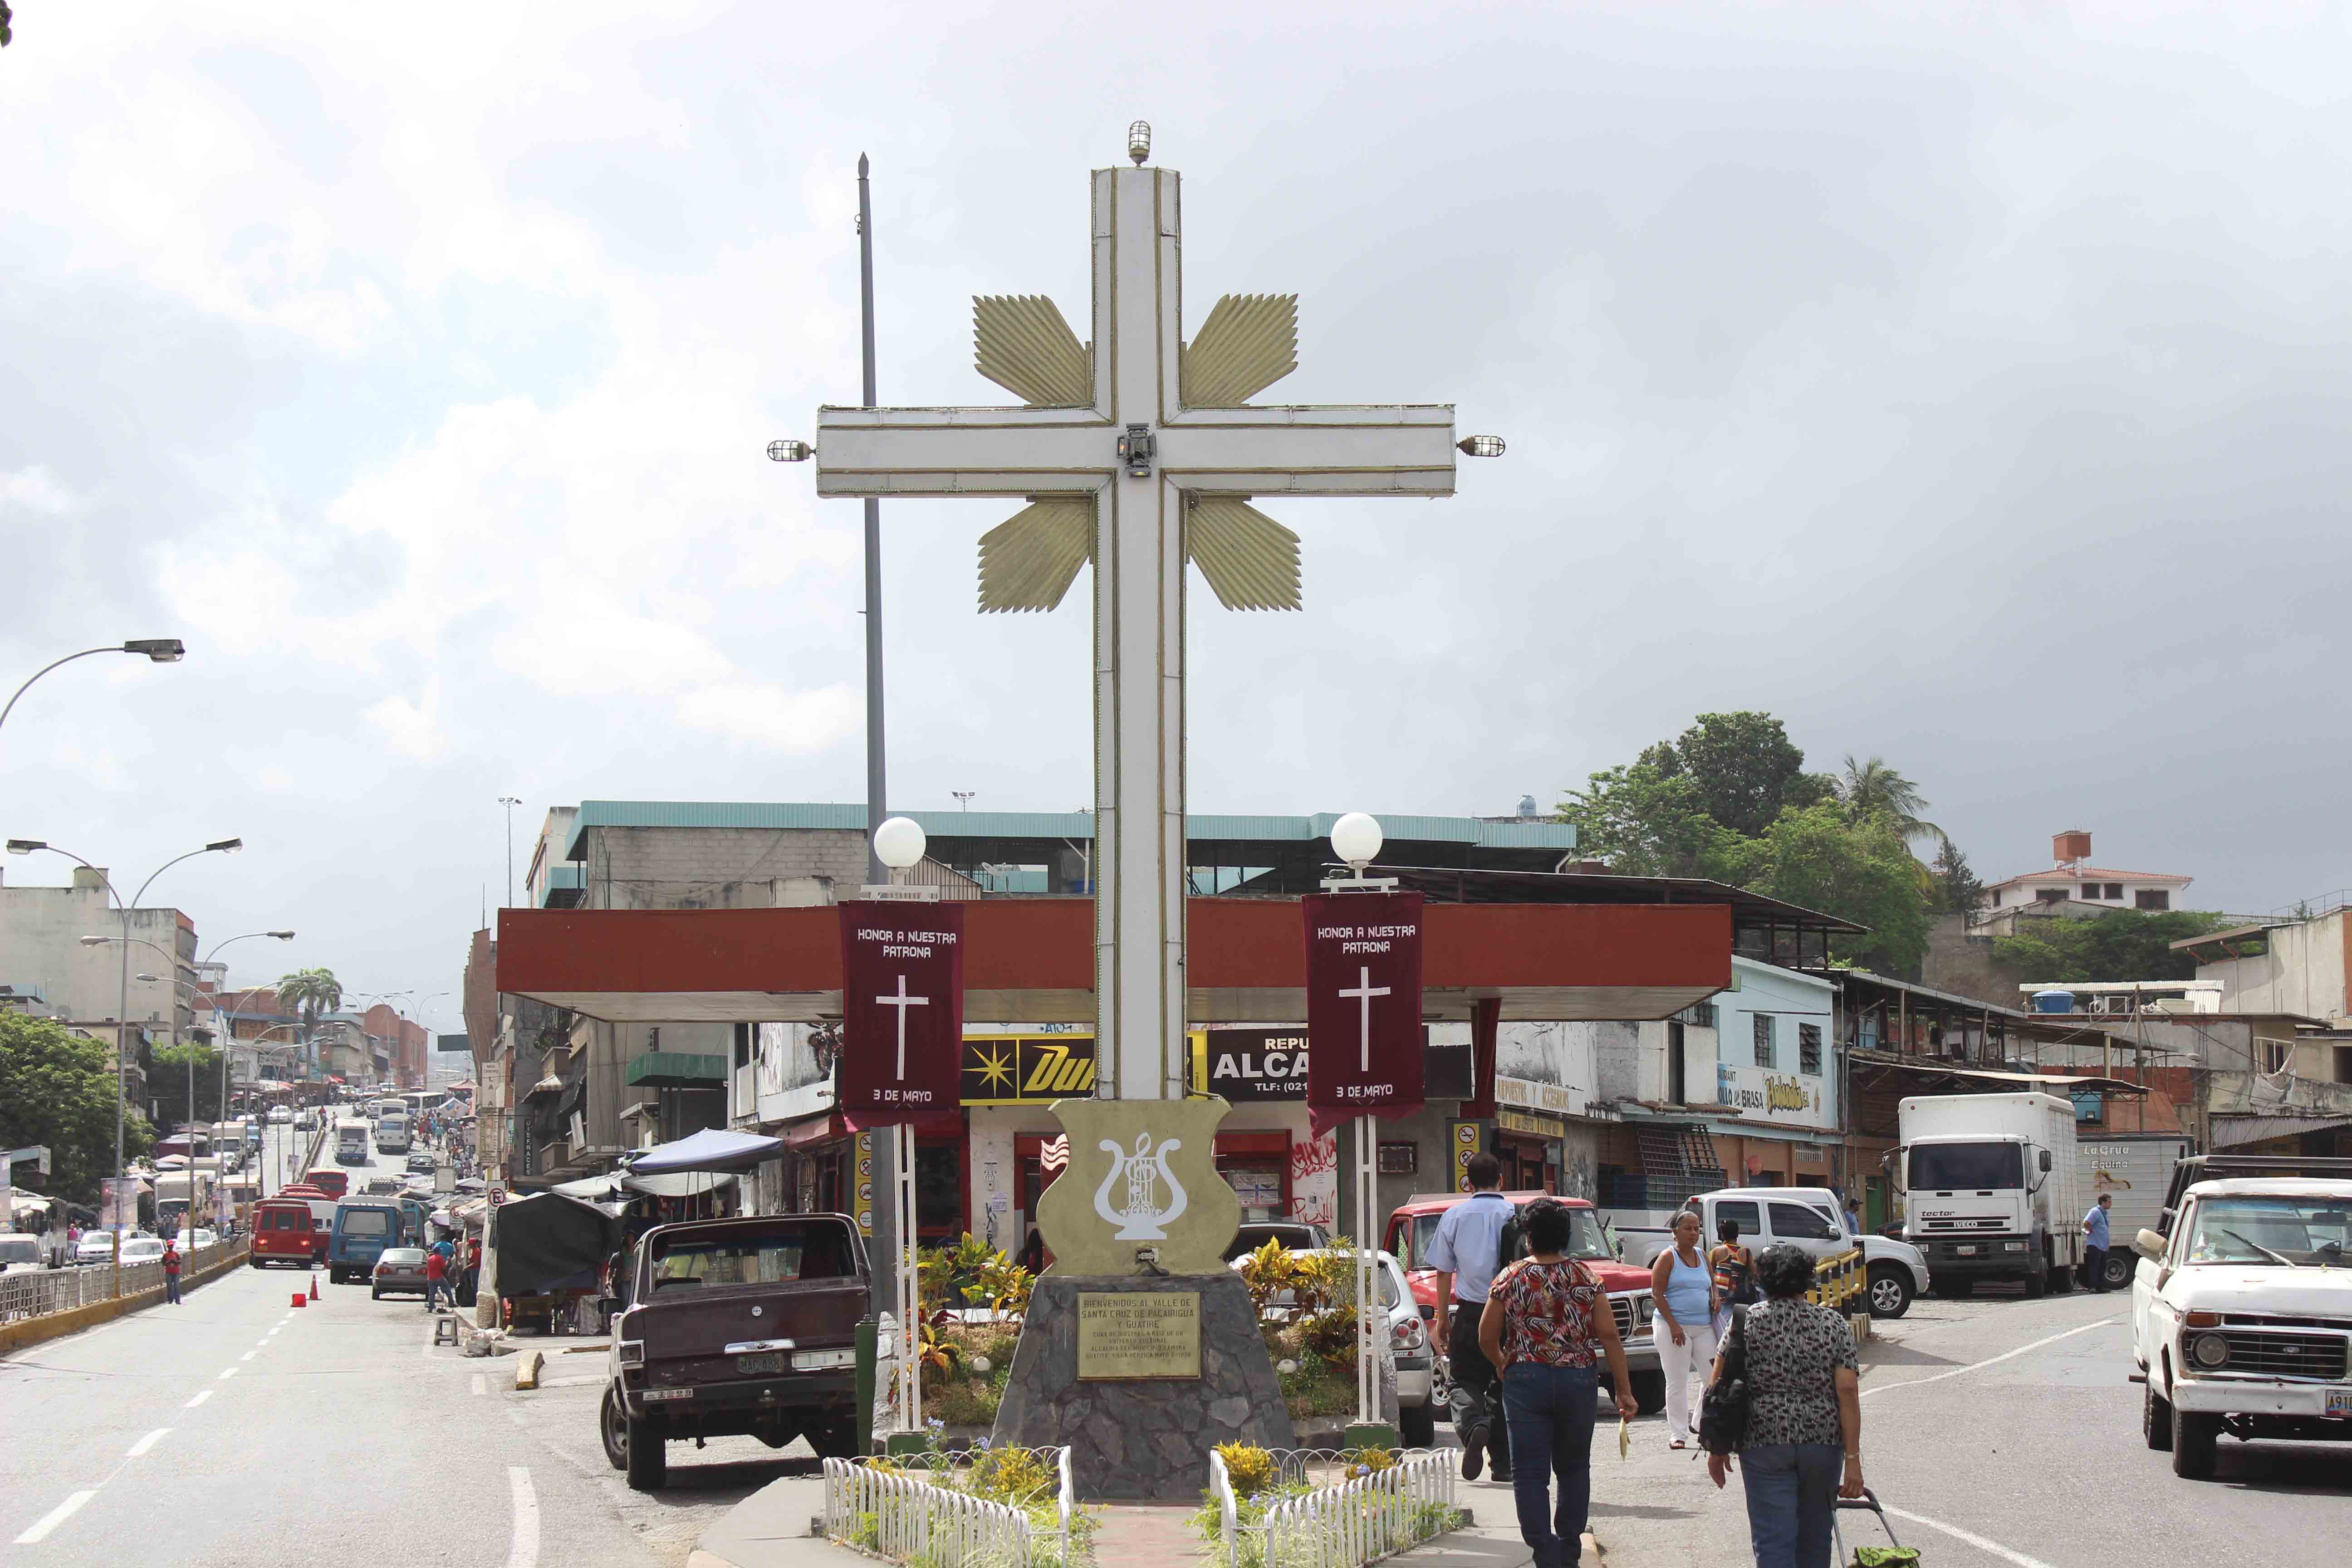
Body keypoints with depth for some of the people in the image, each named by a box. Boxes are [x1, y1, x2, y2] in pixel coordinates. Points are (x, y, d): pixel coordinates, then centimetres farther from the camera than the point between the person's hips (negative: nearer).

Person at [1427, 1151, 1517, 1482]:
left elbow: (1444, 1271, 6)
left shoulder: (1454, 1216, 2)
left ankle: (1473, 1425, -24)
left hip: (1470, 1311, 0)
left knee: (1465, 1380, 8)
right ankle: (1503, 1464, 11)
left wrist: (1443, 1317, 14)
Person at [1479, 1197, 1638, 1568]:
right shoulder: (1587, 1279, 0)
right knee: (1574, 1466, 19)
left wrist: (1504, 1365, 23)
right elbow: (1609, 1336, -5)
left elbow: (1487, 1340, 1)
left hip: (1525, 1381, -2)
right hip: (1578, 1381, 2)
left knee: (1531, 1473, 1)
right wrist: (1624, 1391, -1)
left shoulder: (1510, 1280, -2)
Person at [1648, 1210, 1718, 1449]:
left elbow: (1712, 1284, 28)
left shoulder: (1703, 1257, 14)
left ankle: (1700, 1424, 16)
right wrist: (1673, 1325, -17)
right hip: (1674, 1326, -5)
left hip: (1704, 1327, 6)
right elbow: (1657, 1293, -9)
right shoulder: (1668, 1258, -4)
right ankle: (1678, 1434, 3)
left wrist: (1714, 1300, 4)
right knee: (1677, 1382, -3)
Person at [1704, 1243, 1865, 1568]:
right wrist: (1853, 1459, -5)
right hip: (1824, 1442, 2)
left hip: (1765, 1442, -2)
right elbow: (1848, 1392, -5)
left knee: (1774, 1541, -4)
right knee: (1814, 1536, 17)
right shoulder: (1833, 1325, 2)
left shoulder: (1746, 1322, 0)